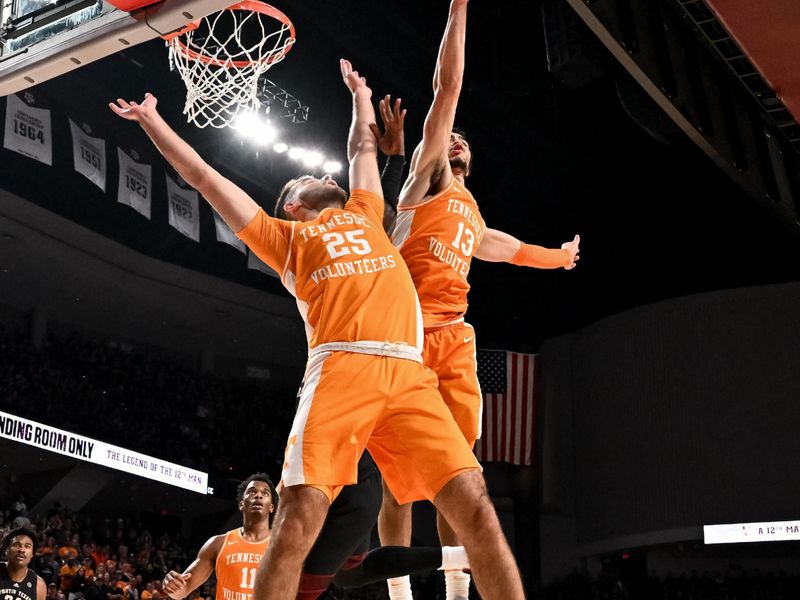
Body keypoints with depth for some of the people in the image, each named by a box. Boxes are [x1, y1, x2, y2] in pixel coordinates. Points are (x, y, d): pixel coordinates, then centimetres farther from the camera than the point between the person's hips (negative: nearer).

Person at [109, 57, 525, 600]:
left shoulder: (365, 214, 34)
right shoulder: (286, 237, 24)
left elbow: (363, 150, 51)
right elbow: (205, 178, 27)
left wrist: (361, 95, 61)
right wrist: (154, 122, 31)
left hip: (409, 374, 3)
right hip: (342, 370, -3)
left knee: (478, 514, -10)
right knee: (296, 525, -16)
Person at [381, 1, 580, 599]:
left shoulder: (473, 221, 29)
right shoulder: (426, 179, 10)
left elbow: (507, 248, 52)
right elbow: (448, 87, 5)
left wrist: (558, 255, 66)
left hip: (456, 339, 7)